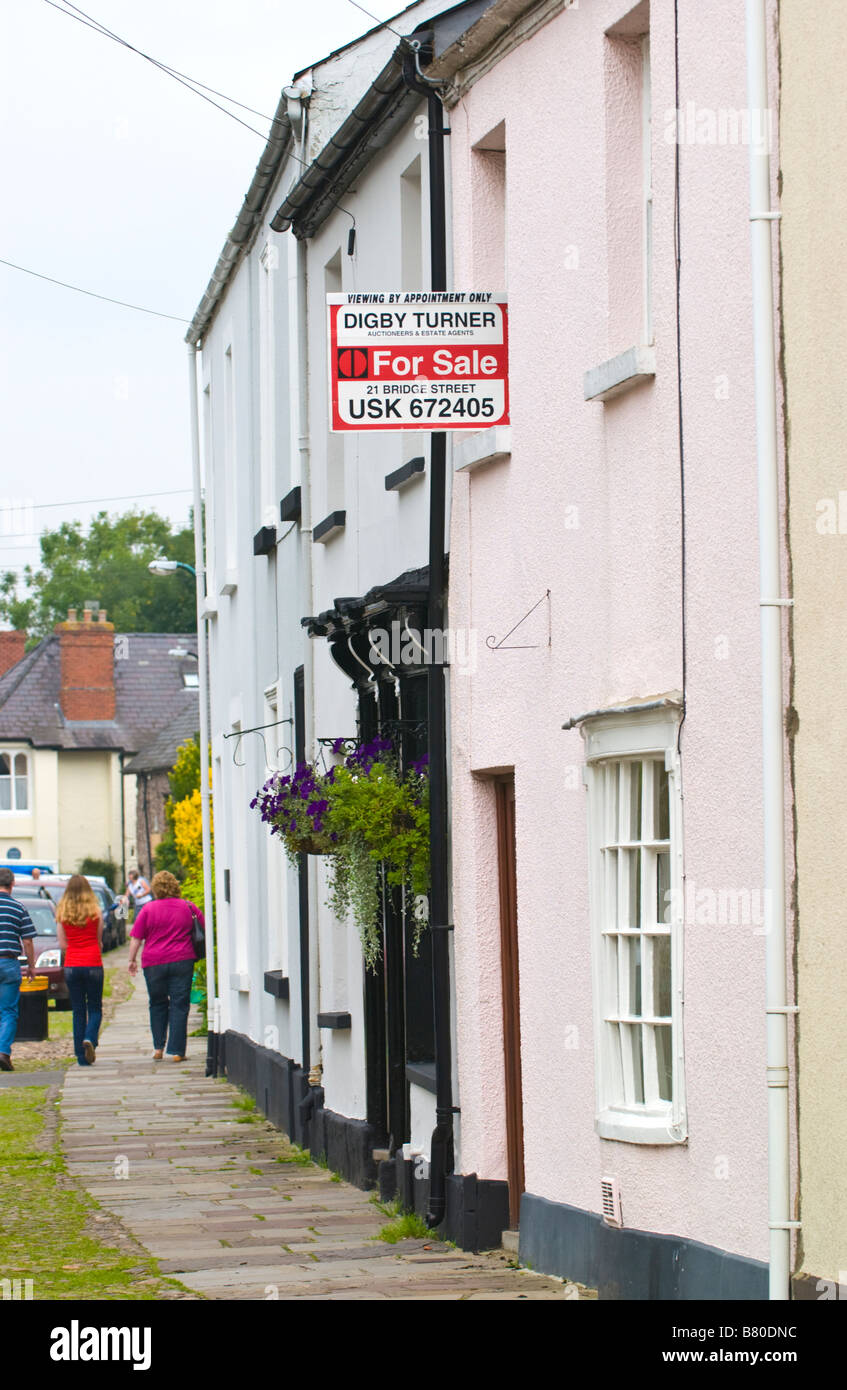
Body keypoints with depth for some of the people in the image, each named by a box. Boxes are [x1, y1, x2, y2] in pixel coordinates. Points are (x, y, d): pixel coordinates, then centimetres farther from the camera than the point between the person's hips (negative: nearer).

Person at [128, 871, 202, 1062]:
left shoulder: (148, 909, -1)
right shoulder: (188, 908, 3)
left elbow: (136, 938, -1)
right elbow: (204, 930, 12)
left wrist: (132, 960, 9)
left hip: (154, 963, 0)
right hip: (182, 960, 0)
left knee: (158, 1005, 15)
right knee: (179, 1006, 1)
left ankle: (158, 1048, 14)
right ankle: (177, 1051, -4)